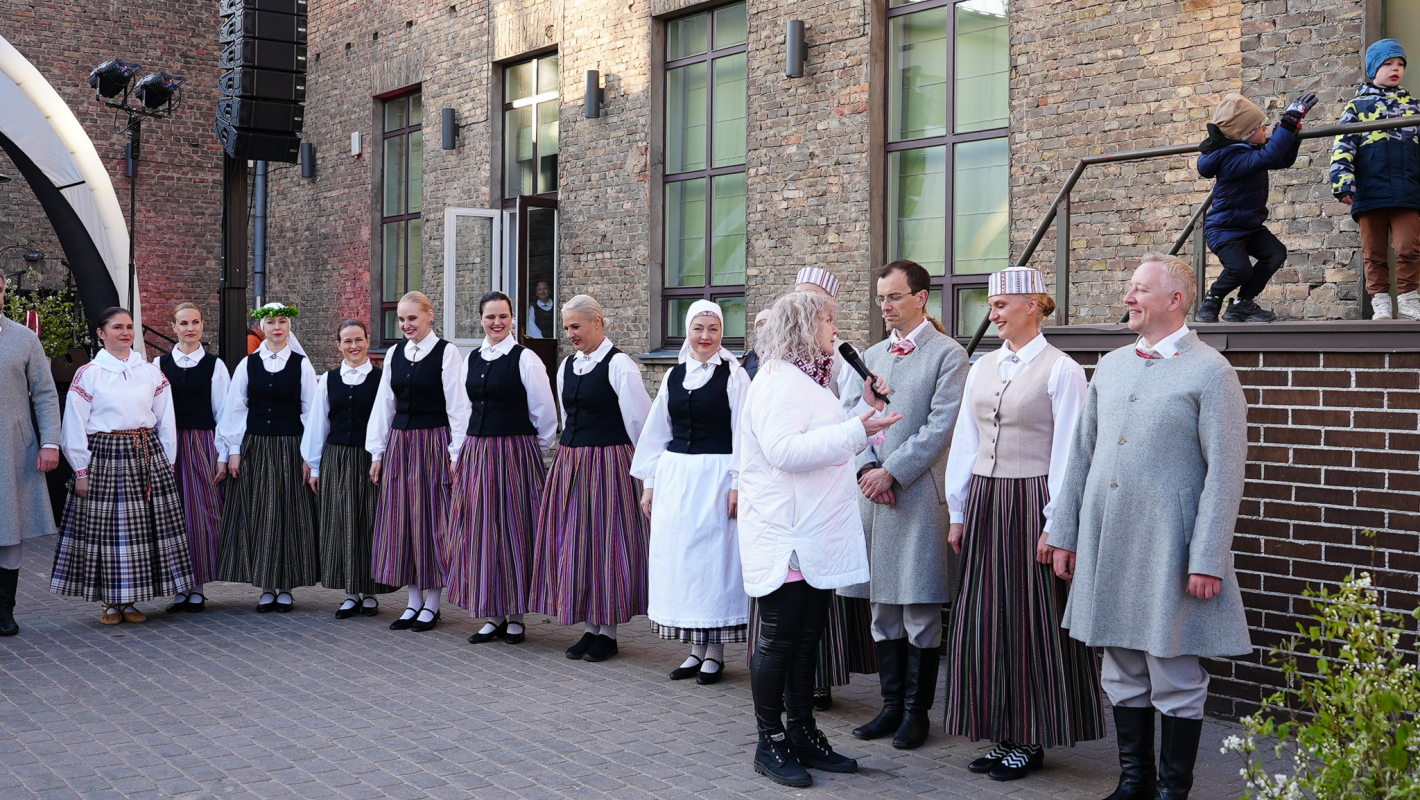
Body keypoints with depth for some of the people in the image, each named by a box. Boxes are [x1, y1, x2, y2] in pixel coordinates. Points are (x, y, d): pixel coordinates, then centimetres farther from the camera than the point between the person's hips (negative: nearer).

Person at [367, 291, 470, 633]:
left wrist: (456, 453, -11)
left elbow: (458, 406, -8)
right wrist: (377, 452, 11)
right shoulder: (394, 354, 10)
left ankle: (432, 605, 10)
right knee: (400, 521, 7)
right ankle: (414, 602, 17)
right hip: (399, 444, 6)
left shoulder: (446, 352, -7)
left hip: (433, 444, -6)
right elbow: (384, 404, 13)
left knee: (431, 520, 0)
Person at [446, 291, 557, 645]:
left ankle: (516, 615, 12)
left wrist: (535, 452, 3)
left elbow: (545, 413, -4)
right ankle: (493, 614, 18)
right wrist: (460, 453, 15)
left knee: (513, 531, 1)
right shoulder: (471, 359, 11)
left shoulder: (525, 359, -7)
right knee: (481, 532, 8)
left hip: (515, 453, -6)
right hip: (476, 453, 6)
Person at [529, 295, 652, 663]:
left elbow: (640, 423, -9)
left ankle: (607, 632, 8)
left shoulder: (619, 366, -11)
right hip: (570, 463, 7)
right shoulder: (567, 366, 11)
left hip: (608, 463, -7)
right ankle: (590, 629, 18)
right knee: (573, 544, 8)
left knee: (605, 542, -2)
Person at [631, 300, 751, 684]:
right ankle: (697, 649, 18)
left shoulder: (733, 375, -5)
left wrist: (738, 485, -13)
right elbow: (657, 432, 15)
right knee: (678, 556, 7)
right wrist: (649, 483, 12)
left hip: (715, 475, -5)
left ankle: (715, 651, 11)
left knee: (713, 556, -1)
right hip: (675, 475, 5)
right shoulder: (674, 376, 10)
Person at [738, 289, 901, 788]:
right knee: (779, 639, -2)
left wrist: (867, 410, 18)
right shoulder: (779, 382, -14)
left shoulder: (808, 381, 19)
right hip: (785, 538, -10)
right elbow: (785, 451, -26)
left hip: (816, 537, 10)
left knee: (807, 638, 13)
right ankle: (769, 743, 7)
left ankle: (802, 735, 22)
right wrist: (855, 431, -26)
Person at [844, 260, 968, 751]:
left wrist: (891, 472, -14)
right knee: (882, 607, 10)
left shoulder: (948, 355, -3)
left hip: (920, 494, -6)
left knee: (921, 611, 1)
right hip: (873, 492, 6)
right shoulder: (870, 356, 16)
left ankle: (917, 710, 10)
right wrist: (866, 468, -5)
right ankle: (892, 705, 20)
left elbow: (939, 428, -11)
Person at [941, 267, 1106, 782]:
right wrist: (959, 513, 12)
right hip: (984, 502, 6)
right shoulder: (982, 369, 12)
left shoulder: (1061, 371, -7)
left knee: (1031, 620, 0)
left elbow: (1066, 454, -9)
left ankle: (1030, 740, 12)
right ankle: (1002, 735, 19)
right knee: (984, 619, 8)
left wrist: (1054, 525, -13)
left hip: (1031, 503, -6)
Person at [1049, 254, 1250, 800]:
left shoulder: (1211, 372, -6)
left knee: (1176, 679, 3)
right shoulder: (1110, 366, 13)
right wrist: (1064, 534, 12)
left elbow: (1224, 474, -11)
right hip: (1106, 545, 6)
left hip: (1169, 549, -6)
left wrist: (1207, 559, -16)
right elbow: (1081, 456, 15)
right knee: (1122, 674, 14)